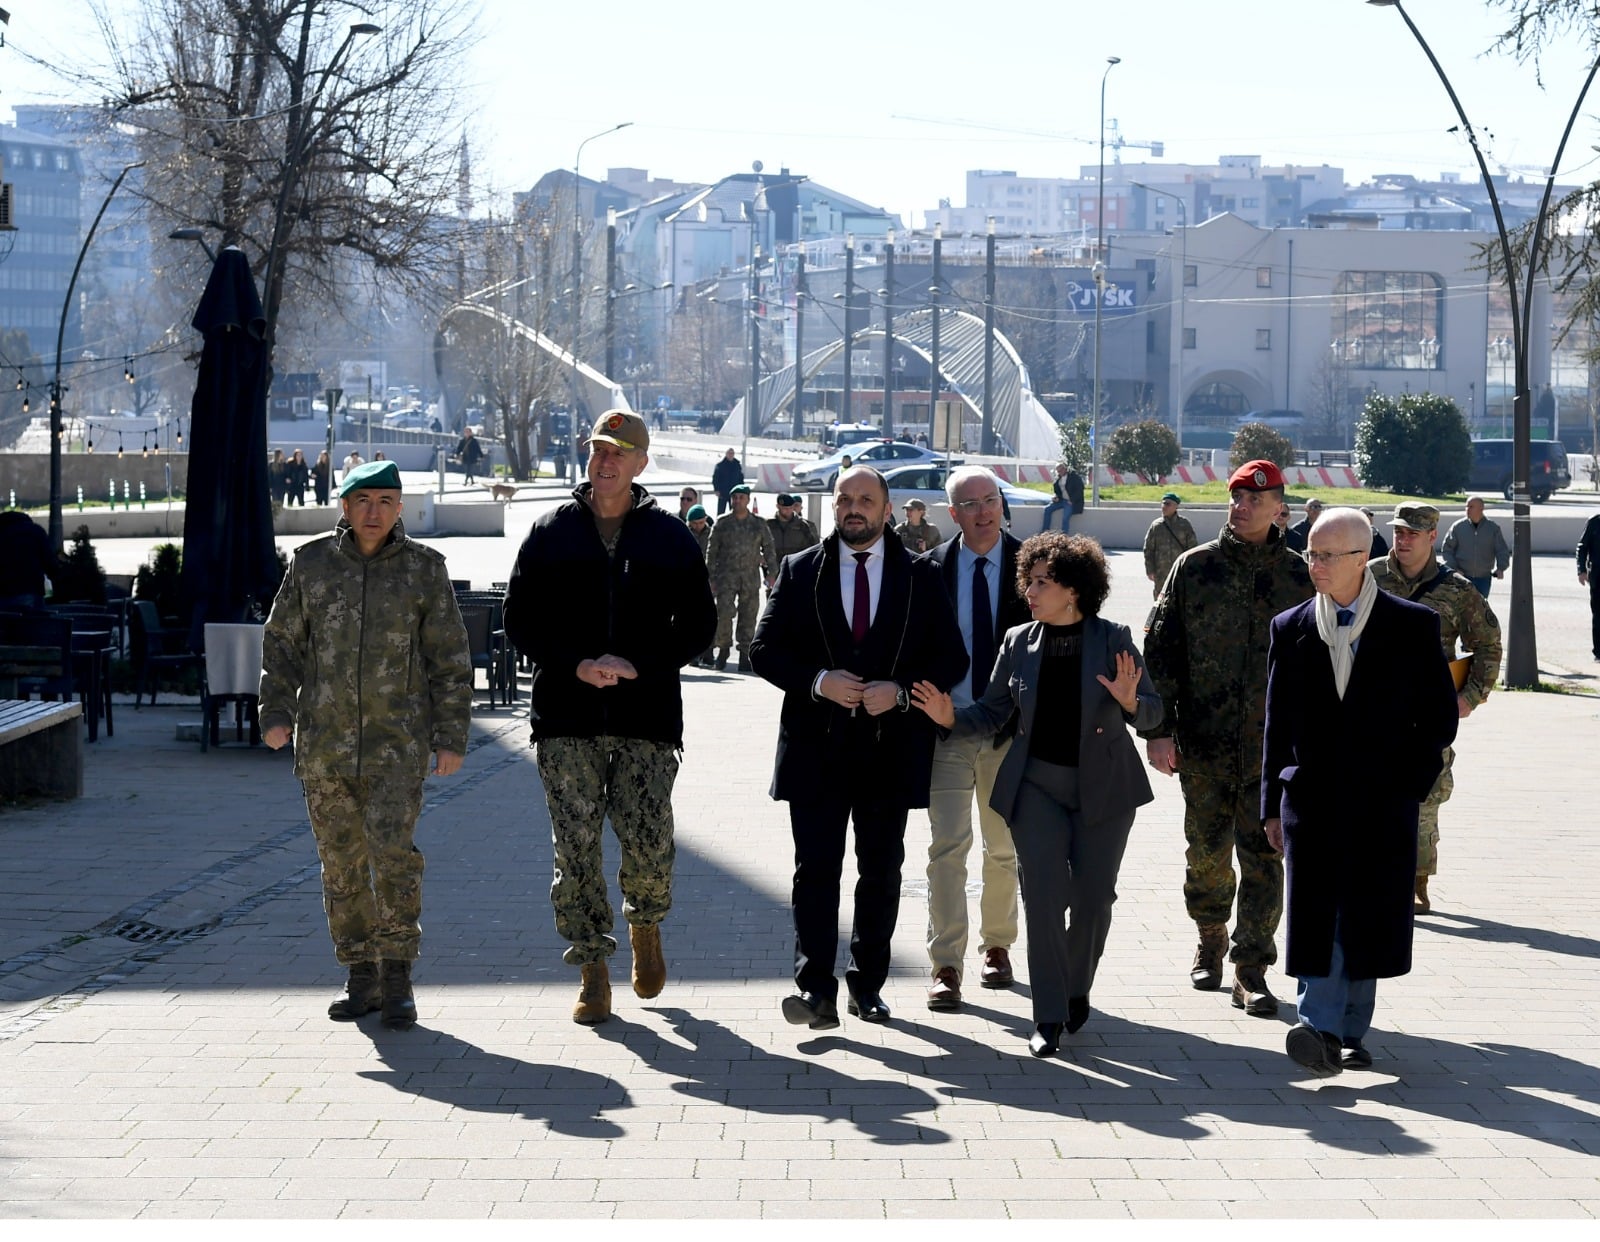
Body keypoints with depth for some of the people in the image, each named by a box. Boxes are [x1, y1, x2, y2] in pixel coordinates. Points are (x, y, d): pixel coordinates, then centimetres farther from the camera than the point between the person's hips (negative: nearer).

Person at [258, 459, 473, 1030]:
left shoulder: (423, 568, 1)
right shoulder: (311, 564, 4)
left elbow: (449, 658, 4)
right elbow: (281, 641, 11)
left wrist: (451, 737, 1)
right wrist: (276, 712, 0)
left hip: (398, 742, -2)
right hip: (325, 742, 2)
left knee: (393, 851, -14)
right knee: (341, 863, 6)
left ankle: (398, 978, -4)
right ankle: (362, 980, 17)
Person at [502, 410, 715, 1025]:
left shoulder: (670, 537, 7)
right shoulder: (551, 532, 8)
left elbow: (698, 624, 6)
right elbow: (520, 619, 7)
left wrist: (639, 665, -9)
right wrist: (577, 665, -9)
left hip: (646, 717, -1)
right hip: (567, 719, 1)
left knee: (649, 843, -6)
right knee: (576, 848, -2)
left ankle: (645, 925, 25)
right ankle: (593, 969, 7)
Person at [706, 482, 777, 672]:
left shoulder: (759, 525, 7)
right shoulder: (722, 524, 4)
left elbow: (769, 549, 12)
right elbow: (711, 552, 6)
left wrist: (771, 573, 2)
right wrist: (711, 578, 0)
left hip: (751, 579, 1)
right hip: (726, 577, -1)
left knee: (748, 618, 2)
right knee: (724, 613, -13)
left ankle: (744, 655, 10)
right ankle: (723, 649, 6)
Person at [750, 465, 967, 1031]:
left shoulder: (921, 576, 4)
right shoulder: (799, 571, 5)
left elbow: (950, 659, 2)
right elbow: (765, 650, 3)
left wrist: (900, 691, -14)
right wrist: (818, 682, -14)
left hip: (892, 745, 1)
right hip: (816, 745, -1)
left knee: (881, 873, 9)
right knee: (816, 869, -6)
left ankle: (867, 984, 19)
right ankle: (817, 989, -10)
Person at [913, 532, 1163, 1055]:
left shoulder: (1113, 640, -6)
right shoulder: (1019, 643, 2)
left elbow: (1152, 713, -5)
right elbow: (992, 712, 6)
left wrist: (1129, 701, -26)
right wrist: (952, 718, -12)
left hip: (1103, 788, -1)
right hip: (1038, 786, 1)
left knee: (1093, 896, 5)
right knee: (1044, 894, -8)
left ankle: (1076, 988, 32)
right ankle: (1049, 1017, -5)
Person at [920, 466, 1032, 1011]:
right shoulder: (932, 569, 1)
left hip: (1010, 729, 1)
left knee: (1005, 849, 13)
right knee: (947, 847, -7)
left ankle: (997, 946, 31)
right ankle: (946, 967, -6)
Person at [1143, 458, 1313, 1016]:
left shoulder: (1297, 576, 6)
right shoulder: (1194, 567, 3)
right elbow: (1161, 650, 3)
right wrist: (1159, 728, -4)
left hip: (1273, 741, 0)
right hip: (1204, 739, 0)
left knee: (1263, 854, -4)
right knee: (1208, 850, 9)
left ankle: (1251, 971, 0)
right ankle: (1211, 941, 33)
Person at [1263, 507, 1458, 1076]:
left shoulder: (1412, 626, 0)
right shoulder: (1291, 629, 7)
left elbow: (1439, 718, 4)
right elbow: (1276, 725, 10)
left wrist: (1407, 779, -5)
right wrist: (1273, 804, 8)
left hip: (1383, 801, -1)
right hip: (1311, 798, 1)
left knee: (1366, 919, 4)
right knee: (1317, 917, -8)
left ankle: (1350, 1034, 15)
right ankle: (1321, 1030, -14)